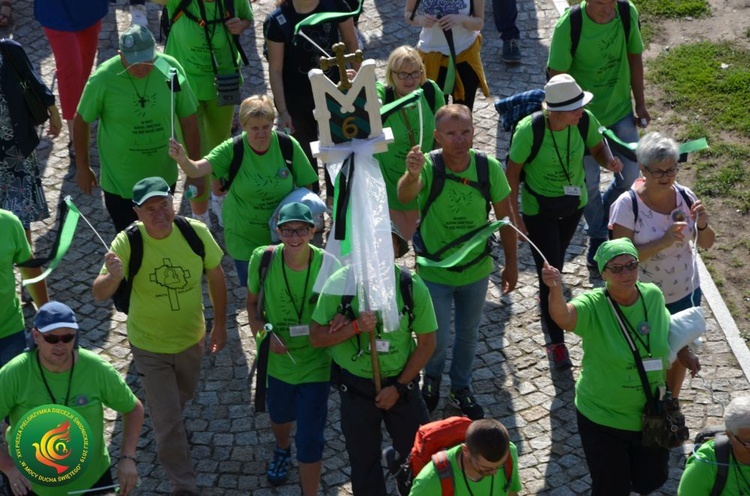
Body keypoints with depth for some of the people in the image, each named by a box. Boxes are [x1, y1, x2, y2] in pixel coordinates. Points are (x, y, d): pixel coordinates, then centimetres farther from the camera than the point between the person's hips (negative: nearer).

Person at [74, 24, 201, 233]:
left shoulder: (171, 69, -14)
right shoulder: (103, 78, -19)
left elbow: (188, 120, -4)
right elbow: (81, 121, -5)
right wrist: (83, 168, 2)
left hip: (163, 177, 3)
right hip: (120, 182, -3)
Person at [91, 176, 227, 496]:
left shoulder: (196, 232, -21)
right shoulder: (127, 243, -27)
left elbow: (215, 276, -4)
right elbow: (99, 295, -28)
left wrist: (220, 325, 1)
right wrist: (114, 276, -50)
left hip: (191, 338, 3)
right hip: (149, 345, -3)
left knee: (182, 396, 31)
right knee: (168, 422, 2)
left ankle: (165, 424, 65)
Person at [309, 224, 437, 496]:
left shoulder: (412, 285, -15)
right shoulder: (340, 283, -16)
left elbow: (427, 343, -6)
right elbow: (316, 337, -12)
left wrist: (399, 387, -8)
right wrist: (355, 327, -28)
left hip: (401, 383, 0)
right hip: (356, 386, 0)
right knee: (363, 458, 14)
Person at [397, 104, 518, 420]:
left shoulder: (489, 168, -17)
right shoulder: (428, 166, -26)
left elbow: (505, 218, -4)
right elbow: (405, 195, -47)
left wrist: (511, 263, 3)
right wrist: (412, 175, -70)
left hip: (476, 270, 3)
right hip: (434, 272, -3)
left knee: (468, 335, 21)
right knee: (437, 340, 5)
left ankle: (461, 388, 48)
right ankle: (432, 378, 40)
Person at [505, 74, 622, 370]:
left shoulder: (586, 121, -20)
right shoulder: (530, 130, -30)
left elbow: (598, 148, 0)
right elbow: (512, 173, -18)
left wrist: (609, 161, -24)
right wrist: (514, 217, -16)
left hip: (574, 204, 4)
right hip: (538, 209, -4)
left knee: (557, 259, 26)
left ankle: (546, 298, 59)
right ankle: (556, 342, 11)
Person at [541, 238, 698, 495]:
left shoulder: (653, 295, -11)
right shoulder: (593, 306, -24)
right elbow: (563, 316, -46)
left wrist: (683, 354, 16)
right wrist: (556, 289, -64)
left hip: (651, 414, 4)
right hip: (602, 419, -4)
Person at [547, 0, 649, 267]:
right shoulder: (568, 25, -25)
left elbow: (634, 57, 2)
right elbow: (557, 76, -16)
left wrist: (640, 104, 7)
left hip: (621, 110, 3)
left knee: (629, 177, 8)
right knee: (588, 182, 8)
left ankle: (604, 214, 40)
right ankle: (597, 237, 33)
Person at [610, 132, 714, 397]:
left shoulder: (684, 196, -10)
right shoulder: (627, 205, -22)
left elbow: (706, 244, 1)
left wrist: (702, 225, -21)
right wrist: (663, 242, -33)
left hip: (685, 294, 4)